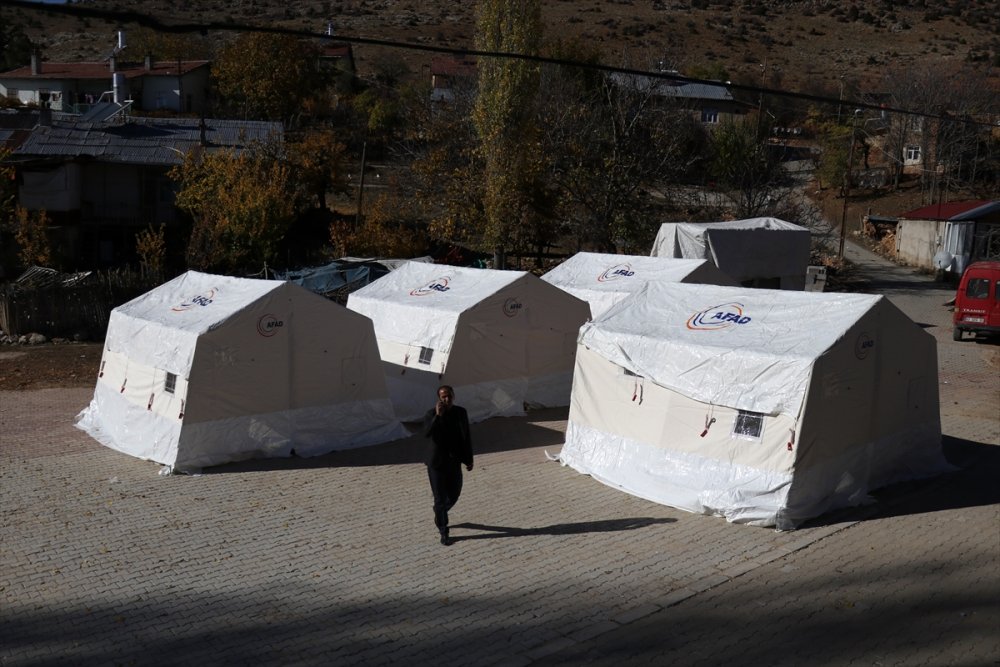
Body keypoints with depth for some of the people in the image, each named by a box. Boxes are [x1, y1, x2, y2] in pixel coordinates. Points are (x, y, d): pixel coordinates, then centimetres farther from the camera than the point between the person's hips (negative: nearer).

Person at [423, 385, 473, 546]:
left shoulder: (461, 412, -3)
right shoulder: (431, 414, -14)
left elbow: (467, 437, 5)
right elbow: (427, 433, -32)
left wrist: (469, 459, 7)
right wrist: (437, 416, -42)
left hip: (454, 463, 4)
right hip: (437, 463, -4)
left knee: (454, 495, 15)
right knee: (440, 498, 2)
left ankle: (439, 514, 46)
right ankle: (443, 532, 18)